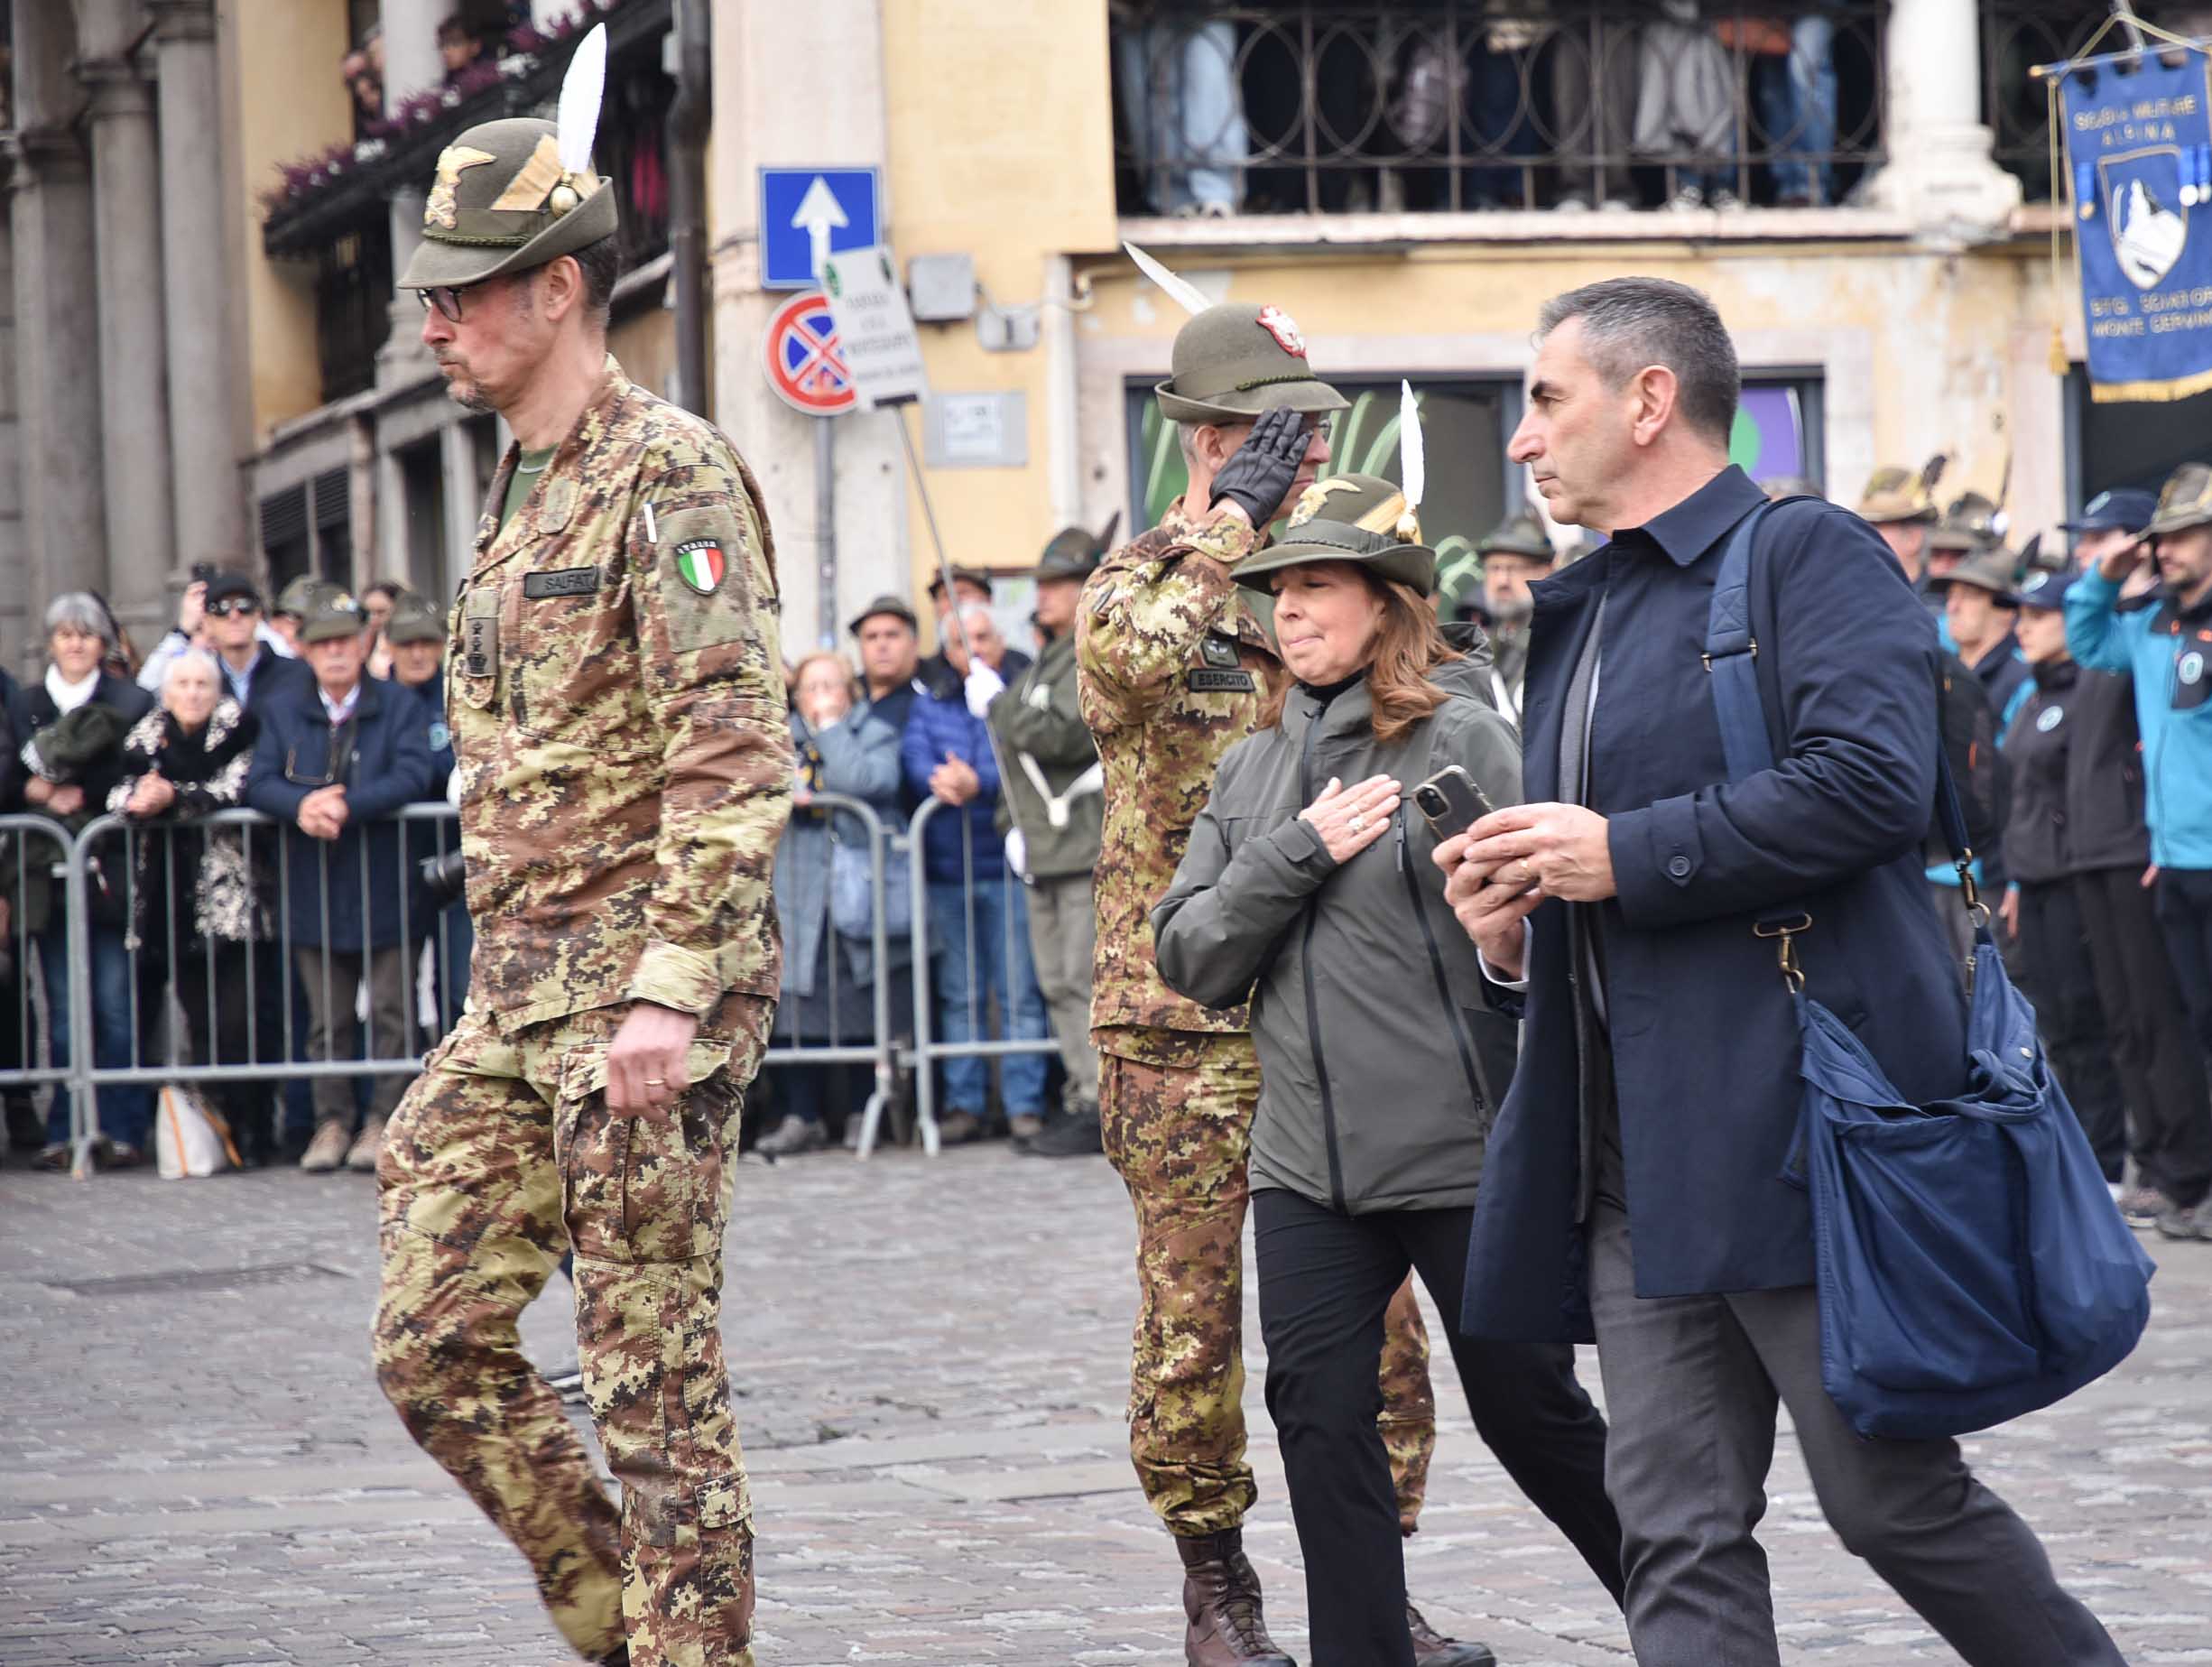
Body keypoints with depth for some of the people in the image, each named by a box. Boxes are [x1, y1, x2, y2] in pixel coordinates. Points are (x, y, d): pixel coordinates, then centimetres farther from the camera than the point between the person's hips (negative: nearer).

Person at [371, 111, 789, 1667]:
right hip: (518, 997, 9)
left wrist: (671, 993, -24)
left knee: (656, 1374, -4)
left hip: (641, 996, -9)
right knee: (437, 1341, 6)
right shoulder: (524, 488, 18)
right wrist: (512, 983, 20)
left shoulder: (671, 473, -11)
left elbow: (736, 760, -18)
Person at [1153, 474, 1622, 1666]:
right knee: (1317, 1413, -2)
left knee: (1528, 1412, 4)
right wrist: (1299, 854, -9)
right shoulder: (1254, 769, 12)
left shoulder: (1460, 737, -7)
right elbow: (1188, 955, 6)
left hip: (1463, 1152, -5)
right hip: (1306, 1163, 5)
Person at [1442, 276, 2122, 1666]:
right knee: (1678, 1533, 2)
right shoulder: (1580, 613, 22)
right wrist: (1516, 920, 8)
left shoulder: (1808, 555, -5)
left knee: (1896, 1497, -2)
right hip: (1637, 1161, 8)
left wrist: (1625, 854, -15)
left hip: (1799, 1121, -8)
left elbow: (1869, 782, -21)